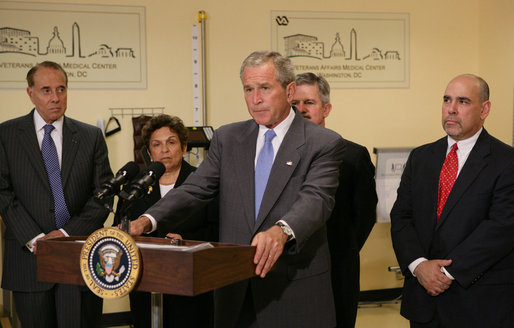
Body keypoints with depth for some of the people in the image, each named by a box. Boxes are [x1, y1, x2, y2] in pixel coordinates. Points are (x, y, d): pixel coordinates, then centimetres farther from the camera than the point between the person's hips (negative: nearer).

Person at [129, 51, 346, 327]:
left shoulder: (324, 143, -4)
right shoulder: (227, 138, 10)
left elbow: (316, 198, -18)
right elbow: (195, 188, 3)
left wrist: (281, 231, -39)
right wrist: (148, 220, -14)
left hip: (296, 286, -3)